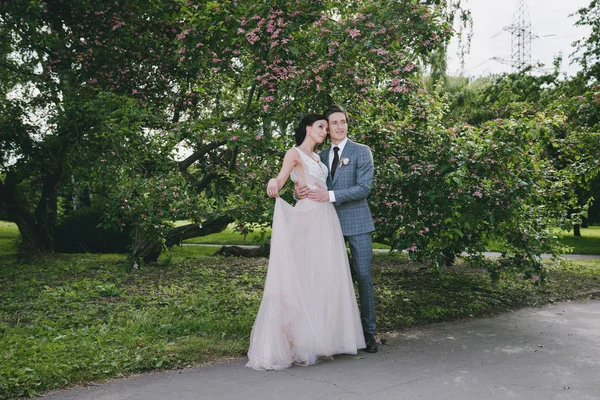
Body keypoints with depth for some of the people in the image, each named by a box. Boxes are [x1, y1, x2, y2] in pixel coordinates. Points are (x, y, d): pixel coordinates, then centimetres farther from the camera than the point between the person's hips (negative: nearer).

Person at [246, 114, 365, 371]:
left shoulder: (317, 157, 22)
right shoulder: (294, 153, 0)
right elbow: (281, 179, -19)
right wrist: (273, 182, -37)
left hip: (326, 220, 8)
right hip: (307, 218, -8)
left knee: (327, 276, 5)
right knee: (305, 277, -8)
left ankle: (322, 338, 12)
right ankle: (301, 344, -2)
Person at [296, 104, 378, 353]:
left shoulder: (361, 152, 0)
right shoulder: (321, 156, 14)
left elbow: (364, 188, -12)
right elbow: (309, 185, 12)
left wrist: (330, 195, -21)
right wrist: (299, 193, -12)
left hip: (356, 223, -4)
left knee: (363, 276, -1)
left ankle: (368, 332, 10)